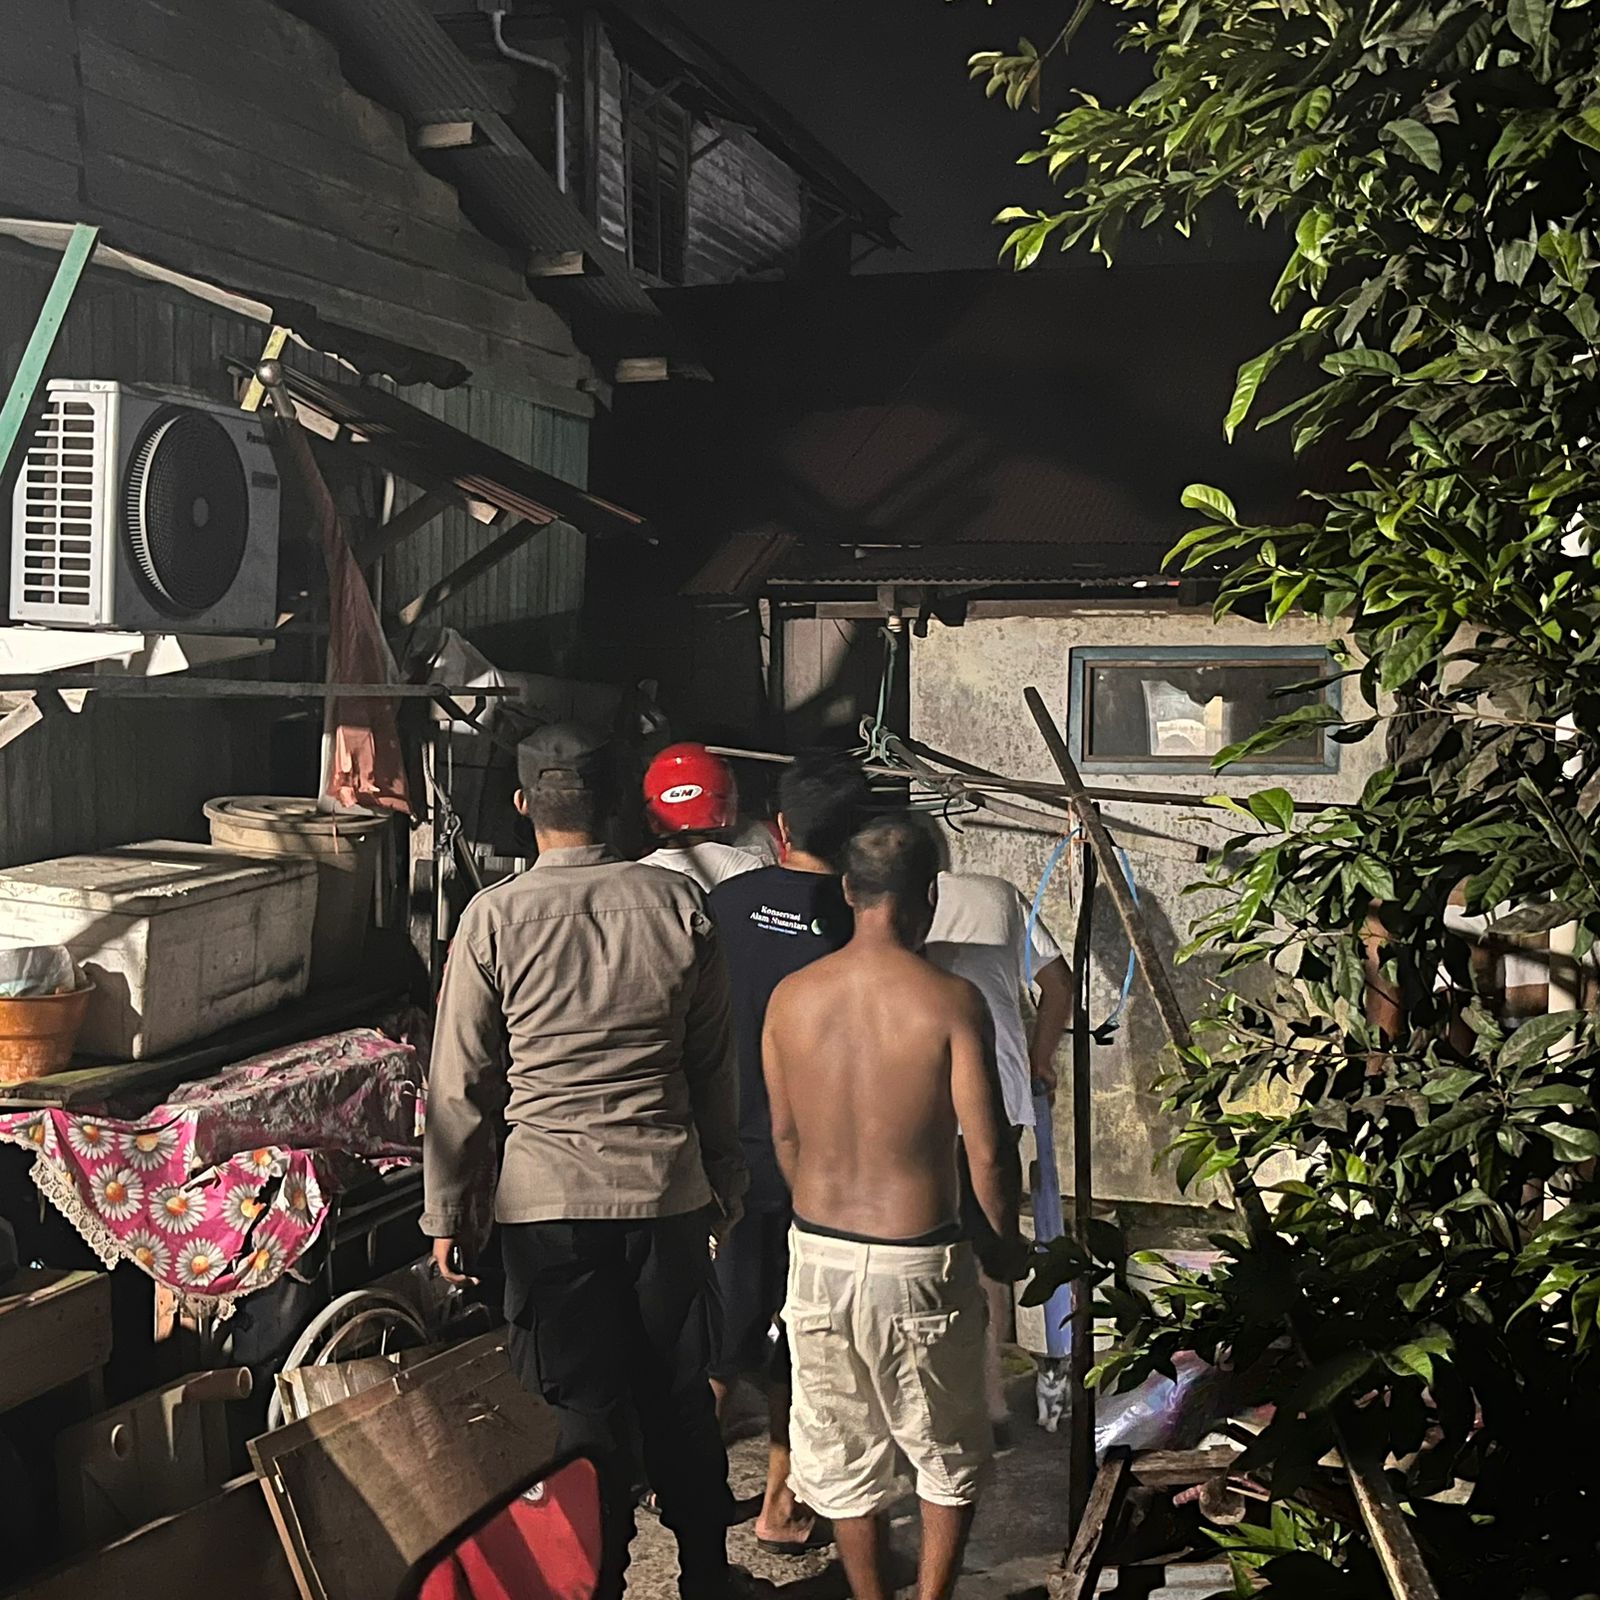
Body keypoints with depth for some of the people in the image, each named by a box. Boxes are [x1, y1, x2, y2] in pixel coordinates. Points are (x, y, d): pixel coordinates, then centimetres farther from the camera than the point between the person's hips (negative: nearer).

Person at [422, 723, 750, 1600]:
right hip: (669, 1191, 3)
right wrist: (724, 1182, 16)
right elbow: (716, 1065, 4)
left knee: (584, 1412, 7)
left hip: (549, 1202, -2)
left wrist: (445, 1211, 5)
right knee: (681, 1398, 15)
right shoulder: (679, 904, -3)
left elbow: (461, 1083, -5)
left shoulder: (494, 918, -9)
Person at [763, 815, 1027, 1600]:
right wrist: (1005, 1241, 5)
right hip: (918, 1263, -3)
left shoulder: (791, 997, -3)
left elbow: (784, 1134, 8)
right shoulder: (949, 1000, -15)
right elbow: (987, 1150, -13)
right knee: (950, 1458, 19)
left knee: (843, 1454, 20)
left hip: (819, 1258, 3)